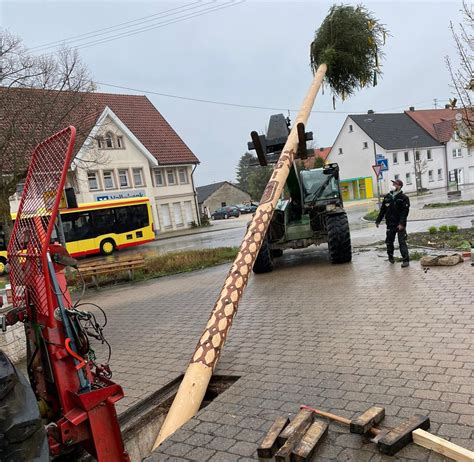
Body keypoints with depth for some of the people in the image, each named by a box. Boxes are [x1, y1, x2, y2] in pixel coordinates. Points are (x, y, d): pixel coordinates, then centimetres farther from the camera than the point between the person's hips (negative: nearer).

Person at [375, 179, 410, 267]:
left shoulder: (404, 198, -6)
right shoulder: (387, 197, 9)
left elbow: (405, 212, -13)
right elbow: (382, 210, 14)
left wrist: (402, 223, -22)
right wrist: (378, 220, 12)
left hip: (400, 225, -5)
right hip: (390, 224, 5)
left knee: (402, 242, -7)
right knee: (389, 241, 14)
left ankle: (406, 260, -5)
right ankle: (390, 256, 35)